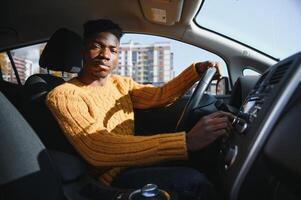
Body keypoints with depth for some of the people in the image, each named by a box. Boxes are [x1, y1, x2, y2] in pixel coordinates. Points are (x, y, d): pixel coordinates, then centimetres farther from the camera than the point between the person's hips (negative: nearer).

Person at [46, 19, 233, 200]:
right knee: (193, 180, -23)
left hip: (135, 161, 7)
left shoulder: (121, 83, 10)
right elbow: (100, 148, -31)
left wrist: (197, 70, -12)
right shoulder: (63, 95, -15)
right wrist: (187, 141, -40)